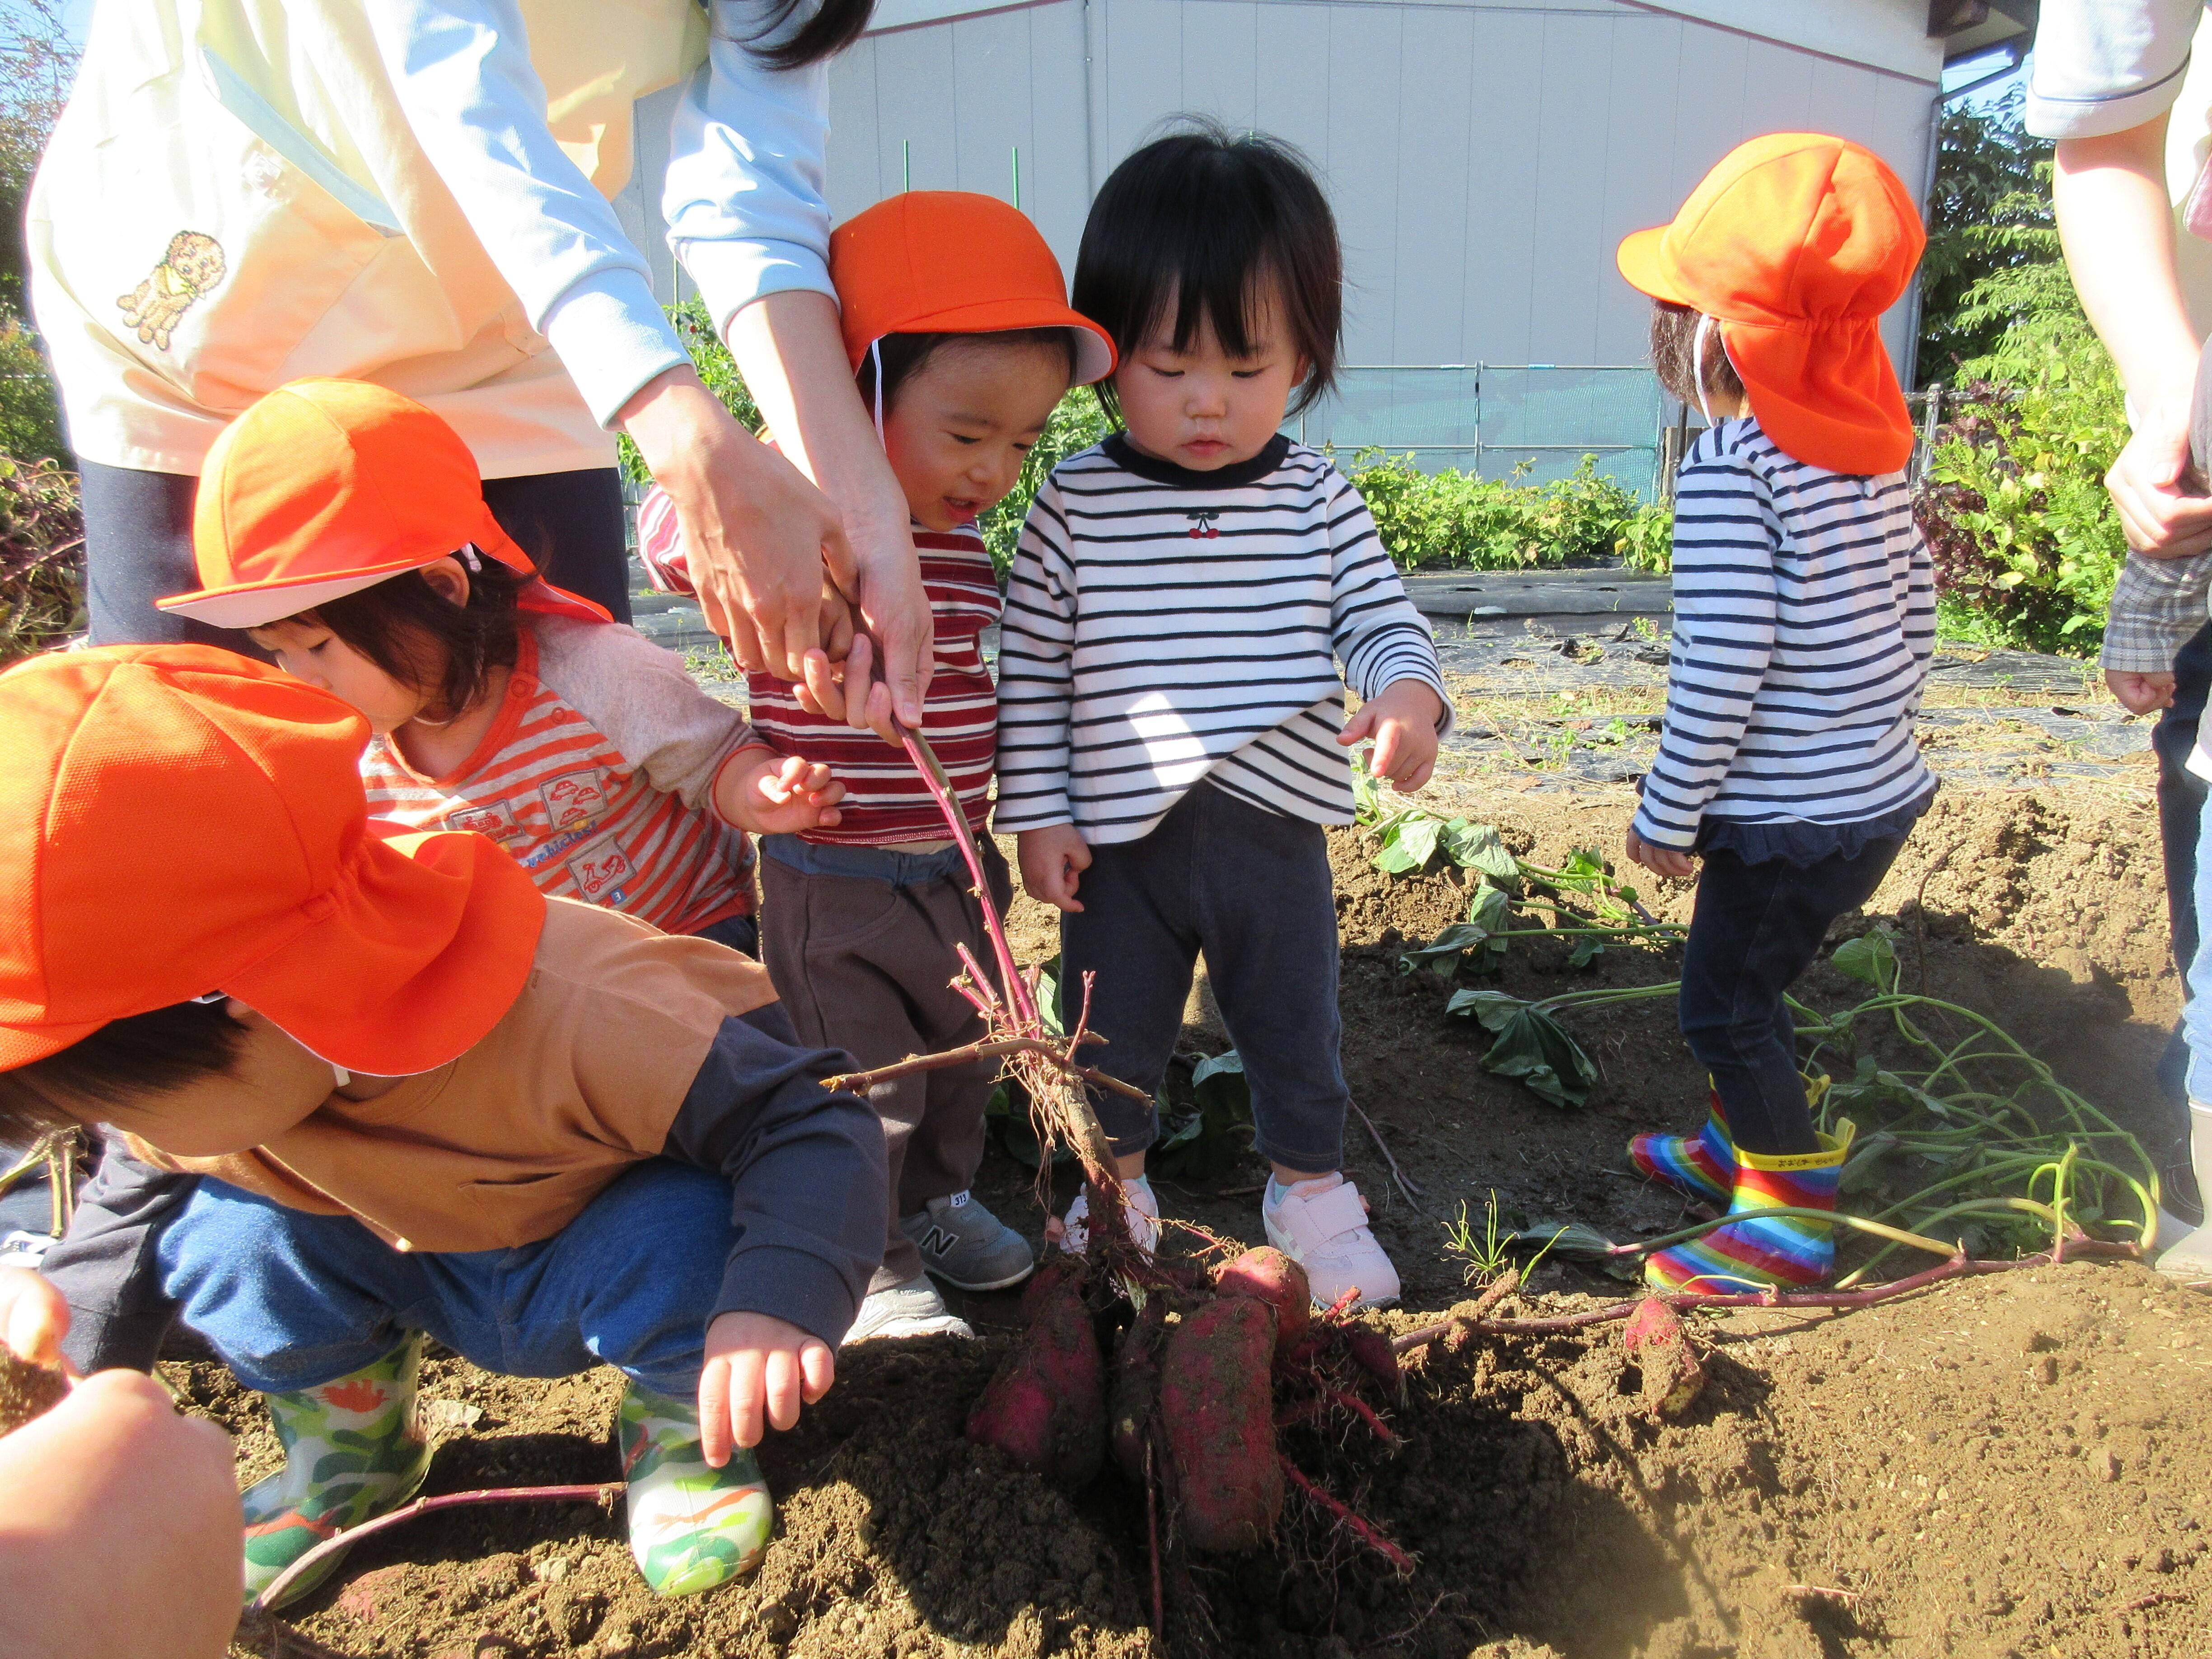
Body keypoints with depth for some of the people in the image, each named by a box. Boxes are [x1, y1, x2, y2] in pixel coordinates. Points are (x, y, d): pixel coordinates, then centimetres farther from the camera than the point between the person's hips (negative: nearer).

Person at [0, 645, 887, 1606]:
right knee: (225, 1235, -17)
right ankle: (349, 1442, 11)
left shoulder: (567, 1020, -42)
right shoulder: (190, 1095, -17)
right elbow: (136, 1182, 8)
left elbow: (812, 1125, -41)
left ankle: (679, 1426, -3)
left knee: (682, 1237, -37)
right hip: (427, 1279, 5)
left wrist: (775, 1303, -56)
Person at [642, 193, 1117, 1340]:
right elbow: (675, 539, -38)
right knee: (858, 1085, 7)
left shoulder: (962, 535, 5)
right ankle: (863, 1267, 28)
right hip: (834, 880, -8)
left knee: (960, 1048, 24)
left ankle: (936, 1199, 48)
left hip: (956, 865, 8)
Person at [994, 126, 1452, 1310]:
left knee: (1295, 1033, 18)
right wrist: (1039, 813, -4)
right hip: (1122, 837, 0)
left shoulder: (1318, 502, -4)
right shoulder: (1074, 507, -7)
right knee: (1111, 1034, 17)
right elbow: (1031, 667, -3)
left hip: (1277, 834, 1)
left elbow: (1382, 617, 0)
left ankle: (1310, 1189, 42)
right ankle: (1117, 1182, 42)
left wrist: (1408, 694, -23)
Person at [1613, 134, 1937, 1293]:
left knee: (1726, 1003, 5)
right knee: (1747, 981, 23)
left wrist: (1668, 814, -13)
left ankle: (1793, 1221, 15)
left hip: (1790, 818, -9)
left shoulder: (1730, 463, -20)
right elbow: (1915, 607, 12)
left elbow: (1719, 665, -22)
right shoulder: (1870, 448, 5)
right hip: (1881, 795, 9)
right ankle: (1743, 1146, 40)